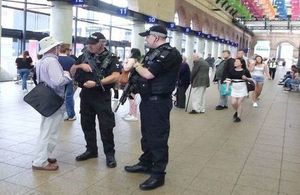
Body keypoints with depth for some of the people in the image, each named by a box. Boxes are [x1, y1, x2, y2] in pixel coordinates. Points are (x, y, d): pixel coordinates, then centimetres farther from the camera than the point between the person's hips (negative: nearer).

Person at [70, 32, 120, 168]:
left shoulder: (110, 58, -6)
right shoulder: (84, 55, 9)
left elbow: (116, 76, -18)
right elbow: (72, 71, 10)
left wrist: (97, 83, -23)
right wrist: (80, 66, -11)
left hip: (102, 96, -5)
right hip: (85, 95, 6)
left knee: (106, 126, -2)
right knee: (87, 124, 13)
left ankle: (110, 154, 10)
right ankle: (91, 150, 28)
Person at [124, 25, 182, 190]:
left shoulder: (170, 54, -17)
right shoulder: (154, 52, 14)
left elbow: (148, 74, -21)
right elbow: (143, 69, 17)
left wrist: (135, 64, -5)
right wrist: (133, 66, 0)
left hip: (158, 102, -10)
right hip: (147, 99, 10)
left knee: (157, 138, -3)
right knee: (147, 134, 19)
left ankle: (158, 174, 7)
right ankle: (146, 163, 35)